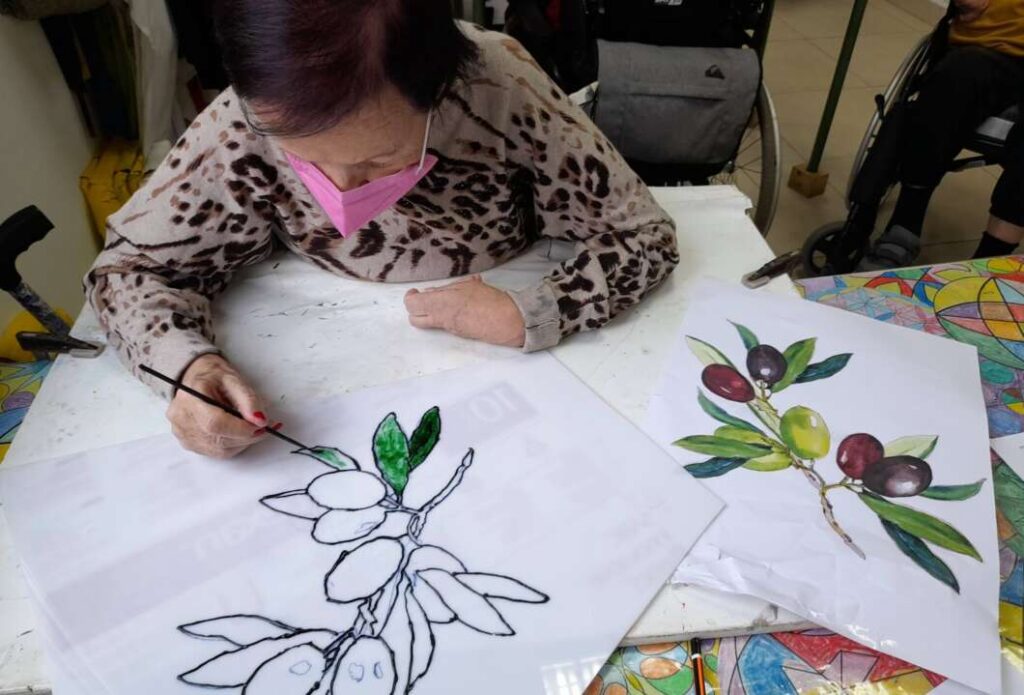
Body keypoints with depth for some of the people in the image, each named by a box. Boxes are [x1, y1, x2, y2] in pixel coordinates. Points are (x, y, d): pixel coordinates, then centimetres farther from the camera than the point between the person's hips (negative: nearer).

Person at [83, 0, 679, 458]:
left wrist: (525, 318, -32)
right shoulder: (249, 123, -24)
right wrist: (190, 365, -31)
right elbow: (131, 264, -12)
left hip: (505, 368, 2)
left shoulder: (504, 94, -28)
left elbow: (646, 237, -18)